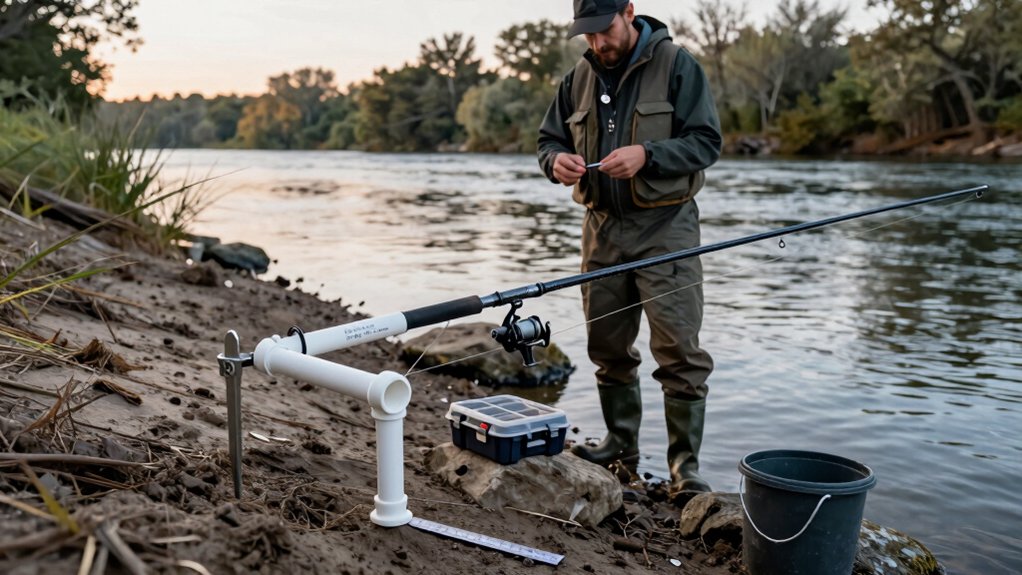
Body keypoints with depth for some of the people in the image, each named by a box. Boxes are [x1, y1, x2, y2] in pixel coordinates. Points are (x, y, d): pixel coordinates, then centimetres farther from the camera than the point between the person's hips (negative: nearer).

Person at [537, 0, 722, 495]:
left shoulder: (676, 65, -5)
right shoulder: (580, 77, 11)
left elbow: (706, 141, -10)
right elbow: (548, 139, 15)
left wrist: (647, 154, -25)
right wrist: (557, 161, -9)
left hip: (664, 227, -5)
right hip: (603, 227, 6)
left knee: (679, 350, -8)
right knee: (608, 347, 12)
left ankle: (685, 467, 1)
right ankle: (621, 443, 28)